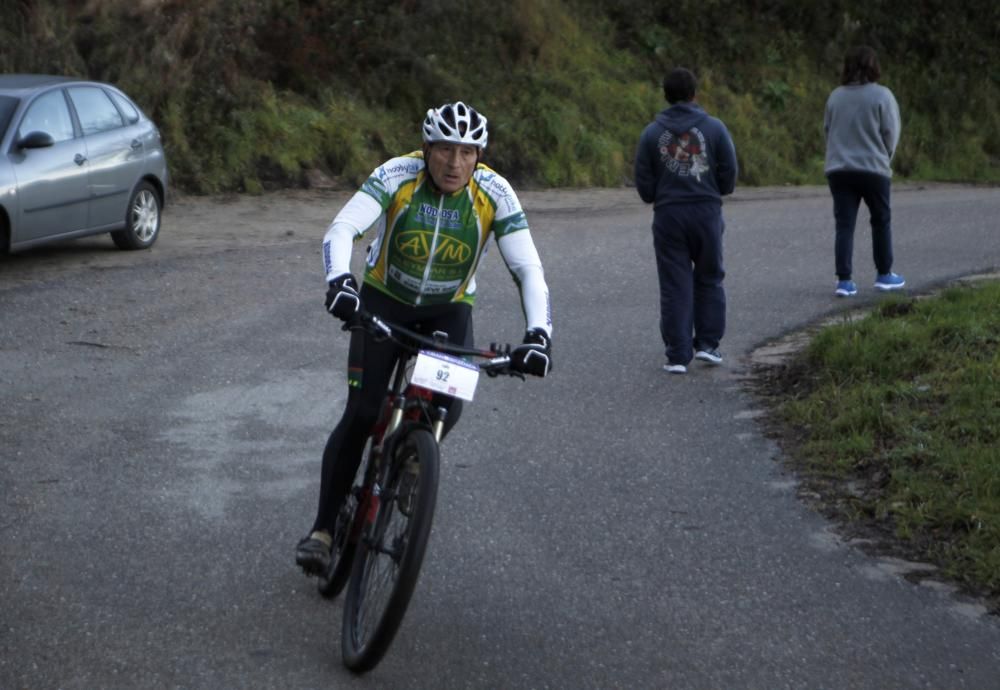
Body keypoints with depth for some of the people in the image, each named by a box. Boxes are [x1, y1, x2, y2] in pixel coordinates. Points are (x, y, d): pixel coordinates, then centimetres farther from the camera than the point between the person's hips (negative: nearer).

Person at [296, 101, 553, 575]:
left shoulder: (494, 194, -20)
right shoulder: (397, 176, -23)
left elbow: (529, 269, -21)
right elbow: (342, 228, -33)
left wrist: (538, 334, -36)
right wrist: (339, 281, -53)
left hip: (448, 310, 1)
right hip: (384, 300, -1)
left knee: (447, 408, -20)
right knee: (361, 415, -14)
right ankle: (323, 528, -1)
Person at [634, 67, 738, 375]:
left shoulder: (652, 133, 0)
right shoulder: (714, 128, -3)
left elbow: (643, 183, -1)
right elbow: (729, 175, -2)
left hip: (668, 214, 0)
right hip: (707, 211, 0)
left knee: (674, 286, 3)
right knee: (709, 280, 15)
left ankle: (678, 355, 0)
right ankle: (707, 343, 12)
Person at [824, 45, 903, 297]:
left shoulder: (836, 96, 3)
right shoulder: (882, 96, -8)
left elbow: (827, 130, 7)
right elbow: (890, 133, -5)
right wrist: (885, 158, 11)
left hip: (838, 169, 3)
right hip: (873, 168, -3)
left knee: (844, 226, 3)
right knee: (881, 221, 14)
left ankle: (844, 280, -4)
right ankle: (884, 275, 22)